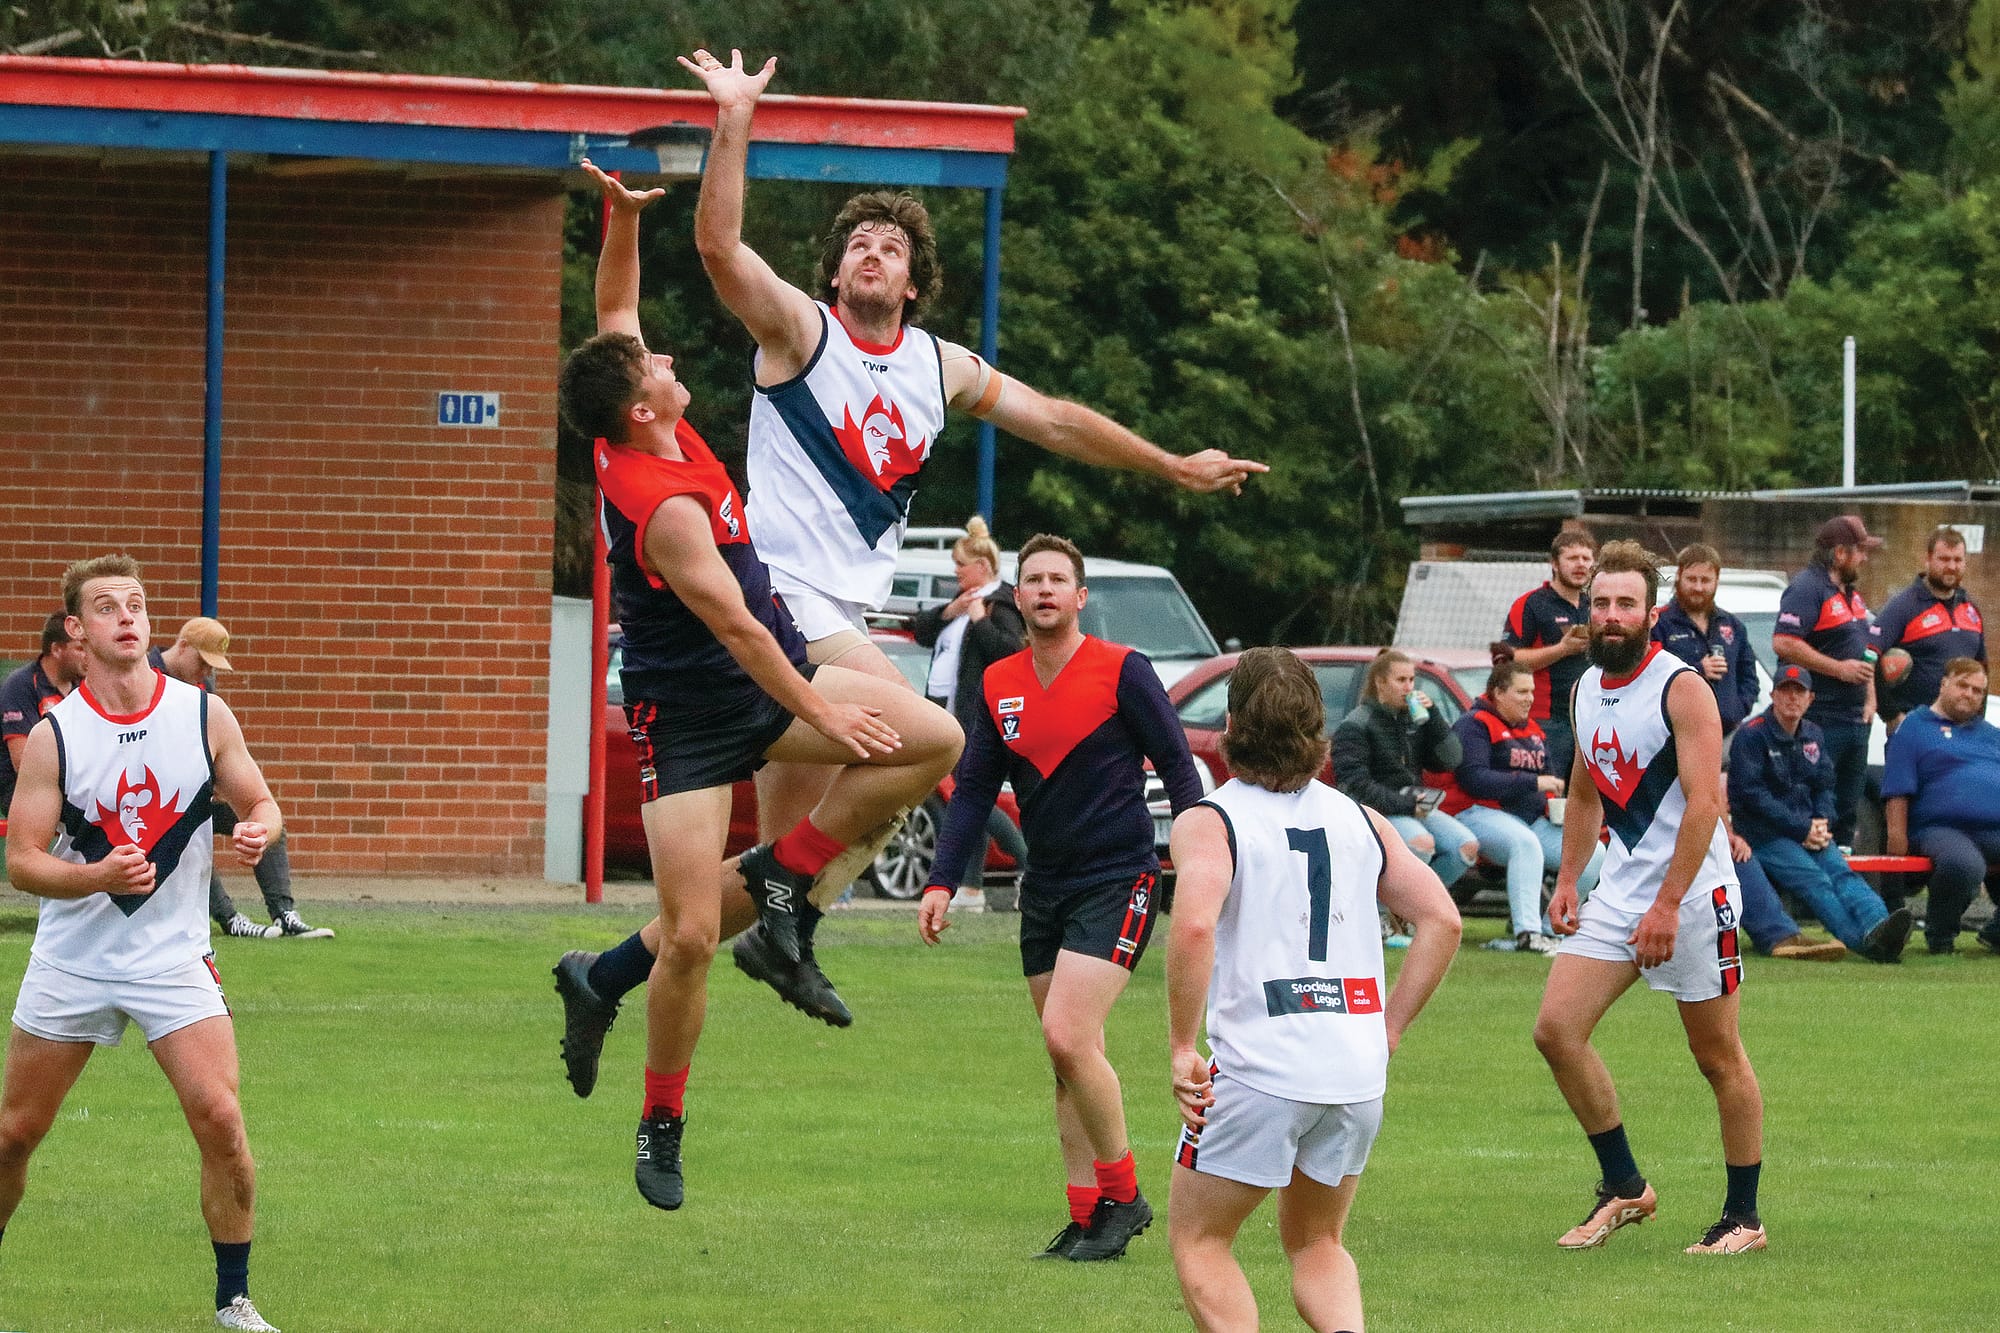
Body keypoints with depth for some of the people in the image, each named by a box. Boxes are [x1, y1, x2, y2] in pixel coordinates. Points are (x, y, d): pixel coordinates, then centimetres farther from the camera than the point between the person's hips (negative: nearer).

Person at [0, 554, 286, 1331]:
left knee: (219, 1119, -14)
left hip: (173, 957, 0)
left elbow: (262, 805, 7)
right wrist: (101, 875, -28)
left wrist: (257, 832, -18)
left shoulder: (204, 715, -3)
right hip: (70, 963, 0)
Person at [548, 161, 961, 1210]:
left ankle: (773, 883, 1)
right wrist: (820, 713, -11)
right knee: (692, 935, -9)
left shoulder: (637, 437, 0)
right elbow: (737, 629, -20)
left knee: (935, 738, -8)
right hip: (690, 716, -9)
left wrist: (621, 213, 0)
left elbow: (613, 308, 14)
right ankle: (660, 1126, 10)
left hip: (763, 684, 9)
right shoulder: (666, 505, -25)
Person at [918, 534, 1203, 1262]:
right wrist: (942, 882, 3)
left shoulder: (1122, 671, -9)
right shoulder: (1000, 684, 7)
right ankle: (1087, 1216, 12)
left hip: (1118, 881, -6)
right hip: (1044, 887, 6)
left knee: (1068, 1037, -18)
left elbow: (1178, 766, -6)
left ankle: (1123, 1194, -4)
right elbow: (973, 789, 12)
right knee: (1069, 1061, 6)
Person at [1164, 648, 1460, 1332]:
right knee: (1316, 1243, 22)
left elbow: (1194, 924, -22)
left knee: (1198, 1241, 12)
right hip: (1358, 1072, 5)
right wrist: (1386, 1031, 11)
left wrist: (1181, 1049, -14)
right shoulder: (1359, 820, 12)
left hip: (1258, 1068, -5)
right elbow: (1442, 921, 7)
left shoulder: (1209, 821, -4)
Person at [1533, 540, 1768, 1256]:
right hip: (1620, 888, 7)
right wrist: (1567, 882, 13)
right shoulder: (1587, 687, 9)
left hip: (1693, 891, -7)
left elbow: (1705, 801, -20)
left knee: (1719, 1058, 2)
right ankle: (1624, 1187, 7)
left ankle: (1743, 1217, 13)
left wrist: (1667, 906, -24)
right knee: (1556, 1029, -5)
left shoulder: (1682, 687, -14)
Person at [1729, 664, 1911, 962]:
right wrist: (1802, 829, -13)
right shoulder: (1752, 736, -2)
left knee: (1841, 871, -23)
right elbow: (1751, 794, -10)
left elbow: (1824, 787, 20)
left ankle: (1876, 925, -50)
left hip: (1810, 832, 6)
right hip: (1765, 835, -6)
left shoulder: (1812, 736, 19)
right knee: (1813, 879, -29)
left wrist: (1821, 824, -3)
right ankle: (1863, 939, -49)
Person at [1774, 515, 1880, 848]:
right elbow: (1783, 643, -22)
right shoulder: (1807, 589, -12)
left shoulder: (1851, 594, 20)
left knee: (1847, 808, 13)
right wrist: (1840, 668, -18)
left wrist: (1870, 698, 15)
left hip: (1855, 721, 10)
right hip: (1819, 720, -10)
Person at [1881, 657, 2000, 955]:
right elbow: (1897, 794, 2)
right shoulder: (1914, 727, 11)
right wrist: (1898, 843, -7)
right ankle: (1940, 937, -12)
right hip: (1942, 828, -6)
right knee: (1962, 864, -40)